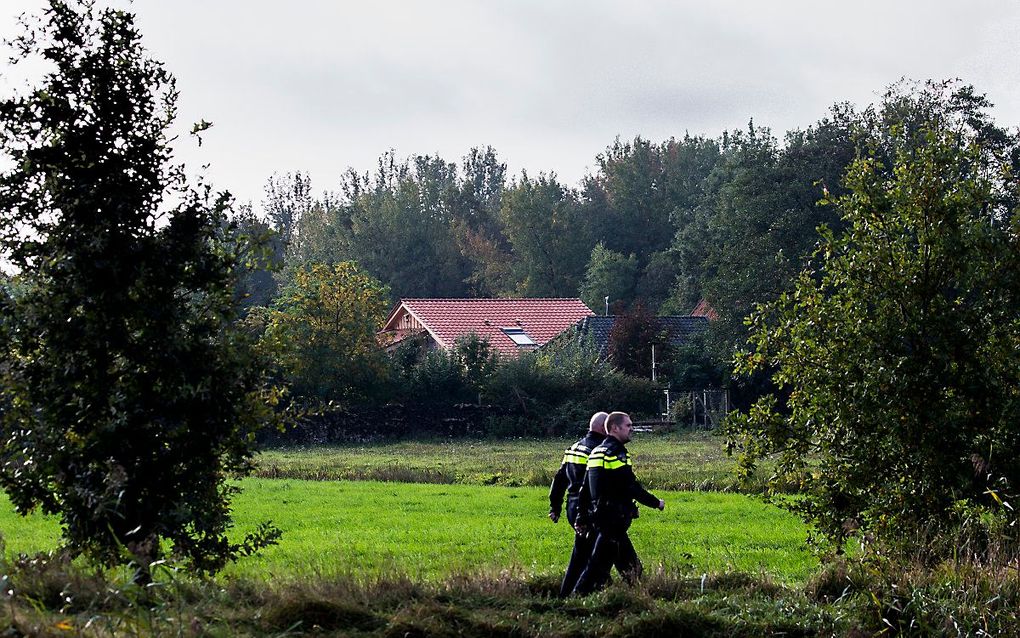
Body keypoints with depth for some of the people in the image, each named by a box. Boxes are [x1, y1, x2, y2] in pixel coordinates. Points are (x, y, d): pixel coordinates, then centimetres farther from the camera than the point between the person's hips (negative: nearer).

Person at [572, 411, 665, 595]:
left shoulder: (596, 452, 15)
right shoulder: (616, 453, -14)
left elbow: (584, 490, 17)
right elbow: (632, 488, -17)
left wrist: (582, 517, 20)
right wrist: (657, 503, -5)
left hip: (599, 516, 10)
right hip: (614, 518, -10)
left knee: (630, 566, 15)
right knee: (599, 565, -8)